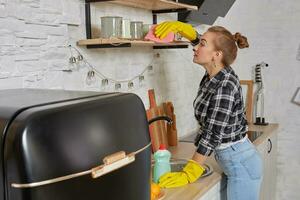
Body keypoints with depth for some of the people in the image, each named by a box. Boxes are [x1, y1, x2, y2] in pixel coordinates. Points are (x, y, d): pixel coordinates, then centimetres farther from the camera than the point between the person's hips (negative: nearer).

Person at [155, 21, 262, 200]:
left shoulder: (225, 87, -26)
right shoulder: (214, 73, -2)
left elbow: (212, 135, -25)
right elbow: (196, 38, 15)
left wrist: (188, 175, -22)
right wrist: (179, 26, -2)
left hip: (241, 164, -9)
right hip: (236, 159, 9)